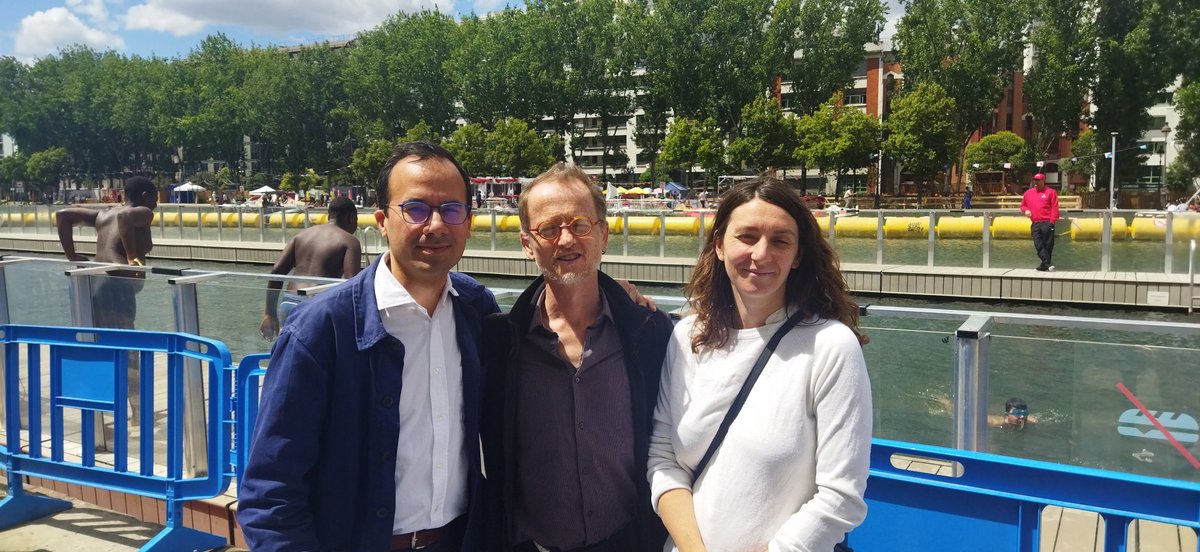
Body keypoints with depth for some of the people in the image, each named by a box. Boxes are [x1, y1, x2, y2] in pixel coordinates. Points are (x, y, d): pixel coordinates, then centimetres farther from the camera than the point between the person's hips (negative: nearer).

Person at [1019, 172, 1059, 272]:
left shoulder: (1051, 192, 3)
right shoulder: (1028, 193, 15)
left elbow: (1054, 208, -2)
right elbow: (1023, 205, 25)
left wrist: (1052, 221, -10)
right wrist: (1025, 210, 1)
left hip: (1047, 223, -4)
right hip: (1035, 224, 4)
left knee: (1047, 245, -1)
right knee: (1038, 245, -4)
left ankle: (1044, 265, 4)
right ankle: (1047, 263, -3)